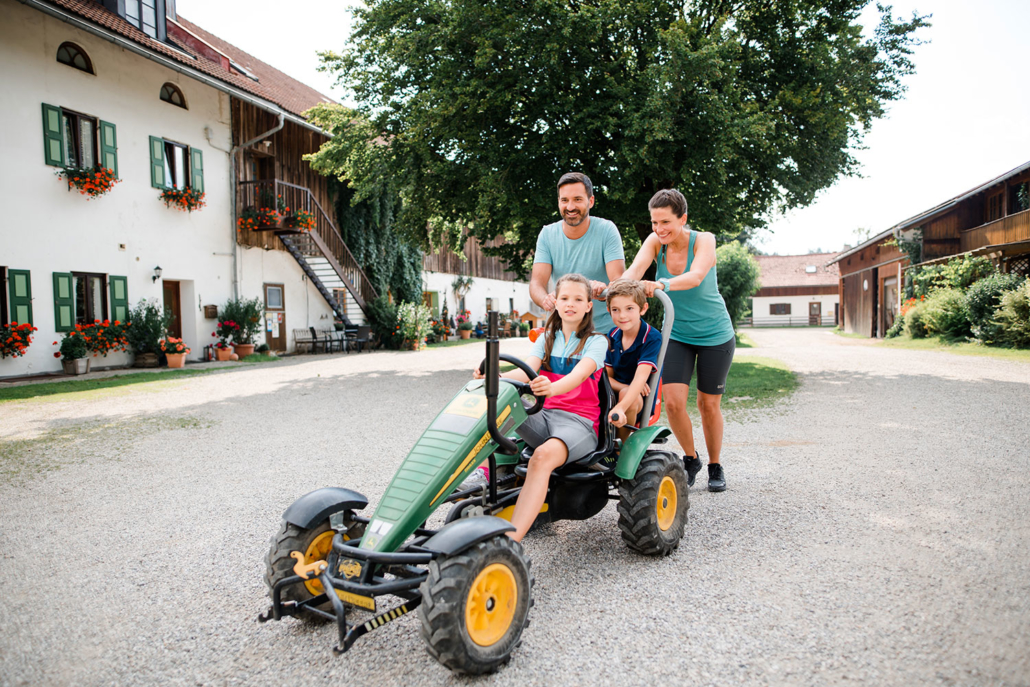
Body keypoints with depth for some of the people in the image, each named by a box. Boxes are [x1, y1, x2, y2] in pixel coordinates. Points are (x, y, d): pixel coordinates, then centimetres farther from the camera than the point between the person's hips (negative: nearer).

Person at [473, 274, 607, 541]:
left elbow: (579, 374, -17)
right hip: (543, 415, 5)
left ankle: (510, 541, -45)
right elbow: (528, 370, -1)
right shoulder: (546, 339, 18)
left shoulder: (596, 341, 4)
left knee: (544, 455, -37)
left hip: (579, 421, -4)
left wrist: (552, 388, -40)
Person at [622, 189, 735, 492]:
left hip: (715, 335, -2)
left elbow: (695, 277, -37)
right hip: (677, 334, 3)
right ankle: (691, 459, 17)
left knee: (708, 403, 4)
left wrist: (662, 284, -56)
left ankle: (715, 466, 28)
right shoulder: (655, 242, -9)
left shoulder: (703, 240, -18)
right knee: (673, 401, -10)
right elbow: (635, 270, -26)